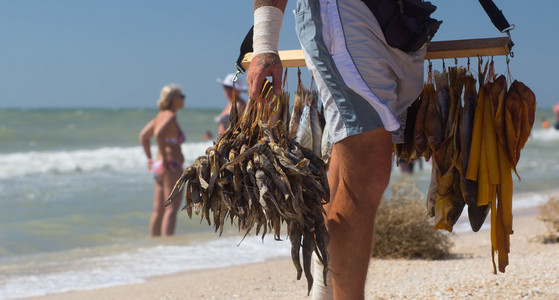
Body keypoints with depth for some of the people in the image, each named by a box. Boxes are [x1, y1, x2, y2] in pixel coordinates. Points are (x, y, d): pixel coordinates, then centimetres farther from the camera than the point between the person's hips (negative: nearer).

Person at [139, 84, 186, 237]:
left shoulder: (160, 116, 14)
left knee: (158, 211, 12)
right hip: (171, 168, -9)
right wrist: (165, 159, -22)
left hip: (158, 167, 9)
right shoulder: (170, 116, -13)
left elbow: (143, 135, 22)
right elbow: (158, 134, -30)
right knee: (171, 209, -10)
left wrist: (150, 158, 20)